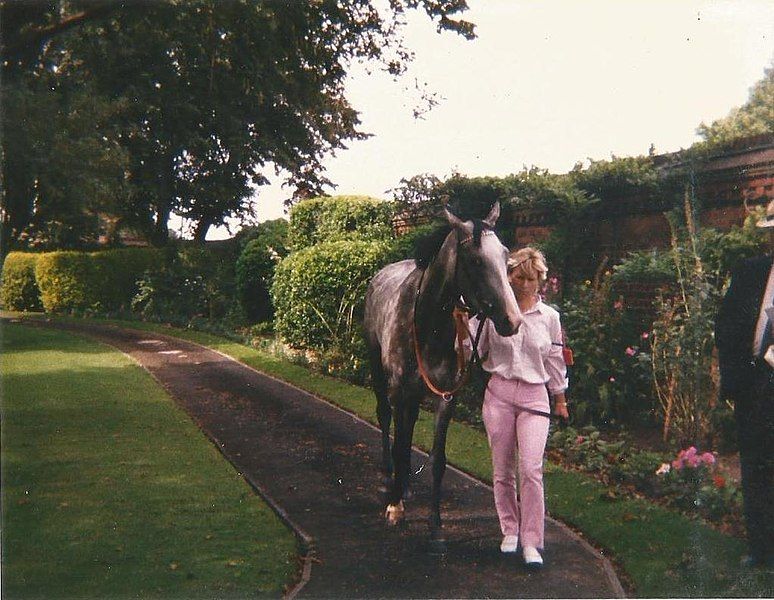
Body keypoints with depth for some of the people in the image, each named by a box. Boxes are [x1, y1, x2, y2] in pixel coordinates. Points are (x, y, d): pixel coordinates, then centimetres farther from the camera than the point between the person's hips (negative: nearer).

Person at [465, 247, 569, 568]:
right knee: (503, 469, 6)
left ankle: (531, 542, -6)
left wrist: (560, 399, 16)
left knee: (531, 469, -12)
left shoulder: (549, 316, 4)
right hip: (499, 392, 1)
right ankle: (510, 531, 23)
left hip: (534, 395, 0)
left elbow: (555, 360, 12)